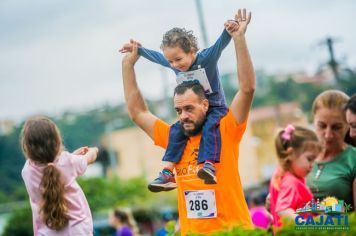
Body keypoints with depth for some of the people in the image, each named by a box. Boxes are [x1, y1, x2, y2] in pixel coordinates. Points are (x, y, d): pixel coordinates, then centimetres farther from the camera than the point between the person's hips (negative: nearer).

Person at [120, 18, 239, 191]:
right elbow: (155, 56, 16)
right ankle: (167, 173, -18)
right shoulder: (173, 63, 0)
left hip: (215, 107, -6)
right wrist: (138, 50, 22)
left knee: (209, 127, -34)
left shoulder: (207, 57, -17)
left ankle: (209, 166, -45)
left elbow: (220, 44, -32)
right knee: (176, 130, -14)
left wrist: (228, 31, -51)